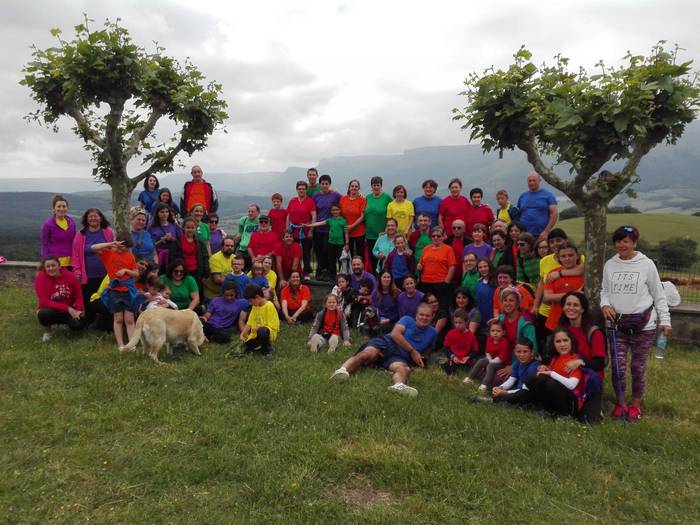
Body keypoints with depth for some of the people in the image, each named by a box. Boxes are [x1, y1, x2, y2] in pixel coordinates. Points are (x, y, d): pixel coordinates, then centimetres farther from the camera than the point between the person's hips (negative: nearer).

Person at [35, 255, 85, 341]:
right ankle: (47, 330, 0)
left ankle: (66, 323, 13)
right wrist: (67, 308, -28)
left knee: (79, 324, -28)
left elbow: (78, 296, -4)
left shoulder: (69, 276, -8)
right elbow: (45, 302, -21)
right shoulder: (40, 278, -15)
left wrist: (79, 310, -24)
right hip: (51, 309, -2)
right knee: (43, 314, -38)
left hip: (69, 310, 2)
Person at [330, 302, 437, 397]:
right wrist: (412, 351, -5)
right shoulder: (407, 320, 15)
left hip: (400, 357, 1)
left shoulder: (431, 332, 24)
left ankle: (399, 385, -73)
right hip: (387, 343, -1)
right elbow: (395, 334, -2)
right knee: (368, 353, -36)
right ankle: (343, 370, -60)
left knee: (404, 369, -38)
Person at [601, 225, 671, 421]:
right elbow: (604, 290, 15)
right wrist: (605, 304, -5)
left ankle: (636, 405, 24)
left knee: (638, 366, 5)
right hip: (618, 322, 2)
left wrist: (665, 320, -1)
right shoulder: (610, 265, 5)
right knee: (618, 366, 0)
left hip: (643, 323, -2)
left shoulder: (646, 264, -3)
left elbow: (658, 294, 2)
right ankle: (620, 403, 19)